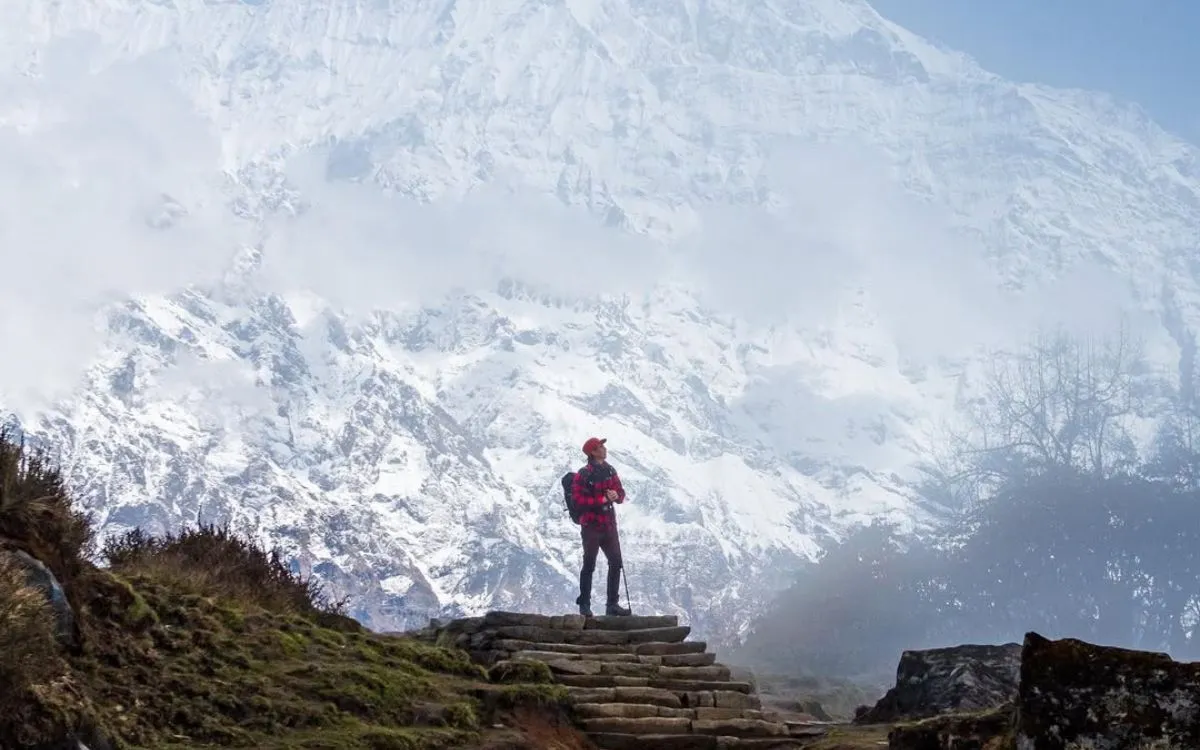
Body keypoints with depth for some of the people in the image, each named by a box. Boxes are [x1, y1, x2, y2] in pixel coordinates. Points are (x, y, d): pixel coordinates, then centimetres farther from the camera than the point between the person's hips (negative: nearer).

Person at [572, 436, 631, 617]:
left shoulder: (610, 470, 9)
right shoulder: (584, 474, -13)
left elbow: (621, 493, 13)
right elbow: (578, 499, -21)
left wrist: (616, 495, -10)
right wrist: (602, 499, -22)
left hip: (609, 525, 7)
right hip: (591, 526, -7)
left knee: (616, 563, 7)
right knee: (589, 565, 1)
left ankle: (612, 604, 15)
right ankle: (584, 605, 11)